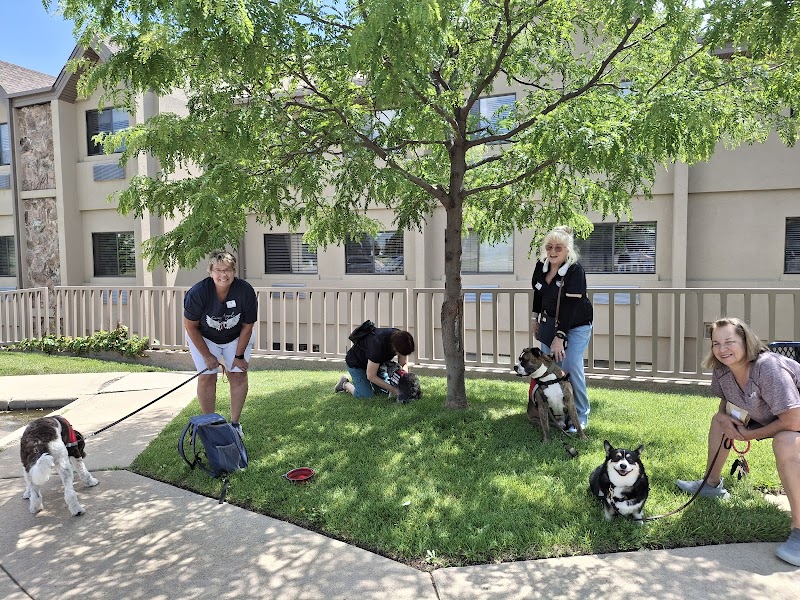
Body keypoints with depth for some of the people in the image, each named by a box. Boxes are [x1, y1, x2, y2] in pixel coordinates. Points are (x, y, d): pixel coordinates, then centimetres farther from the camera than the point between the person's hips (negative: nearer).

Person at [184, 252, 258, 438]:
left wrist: (239, 356, -12)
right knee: (207, 377, -7)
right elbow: (190, 326, -15)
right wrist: (207, 355, -13)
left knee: (238, 374, -6)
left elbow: (247, 326, -13)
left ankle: (235, 423, 8)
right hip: (203, 337, -1)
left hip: (236, 337, 1)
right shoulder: (197, 293, -28)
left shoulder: (245, 291, -27)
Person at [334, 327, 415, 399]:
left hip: (376, 362, 7)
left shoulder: (400, 340, -22)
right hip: (356, 362, -7)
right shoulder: (378, 344, -41)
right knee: (366, 395, -19)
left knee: (386, 391, -1)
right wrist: (392, 389, -33)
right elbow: (371, 376, -33)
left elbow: (404, 364, -8)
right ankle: (345, 384, 9)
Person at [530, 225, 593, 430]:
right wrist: (534, 318, 14)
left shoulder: (575, 270, -24)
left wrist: (560, 336, -28)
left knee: (571, 366, -16)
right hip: (550, 320, 6)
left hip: (576, 325, -6)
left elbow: (570, 306, -26)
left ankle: (581, 417, -1)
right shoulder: (541, 265, -5)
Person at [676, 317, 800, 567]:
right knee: (719, 419, 11)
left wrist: (751, 435, -22)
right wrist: (724, 417, -14)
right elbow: (726, 401, 10)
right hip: (767, 416, 9)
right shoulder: (722, 370, -11)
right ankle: (712, 484, 28)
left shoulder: (768, 368, -35)